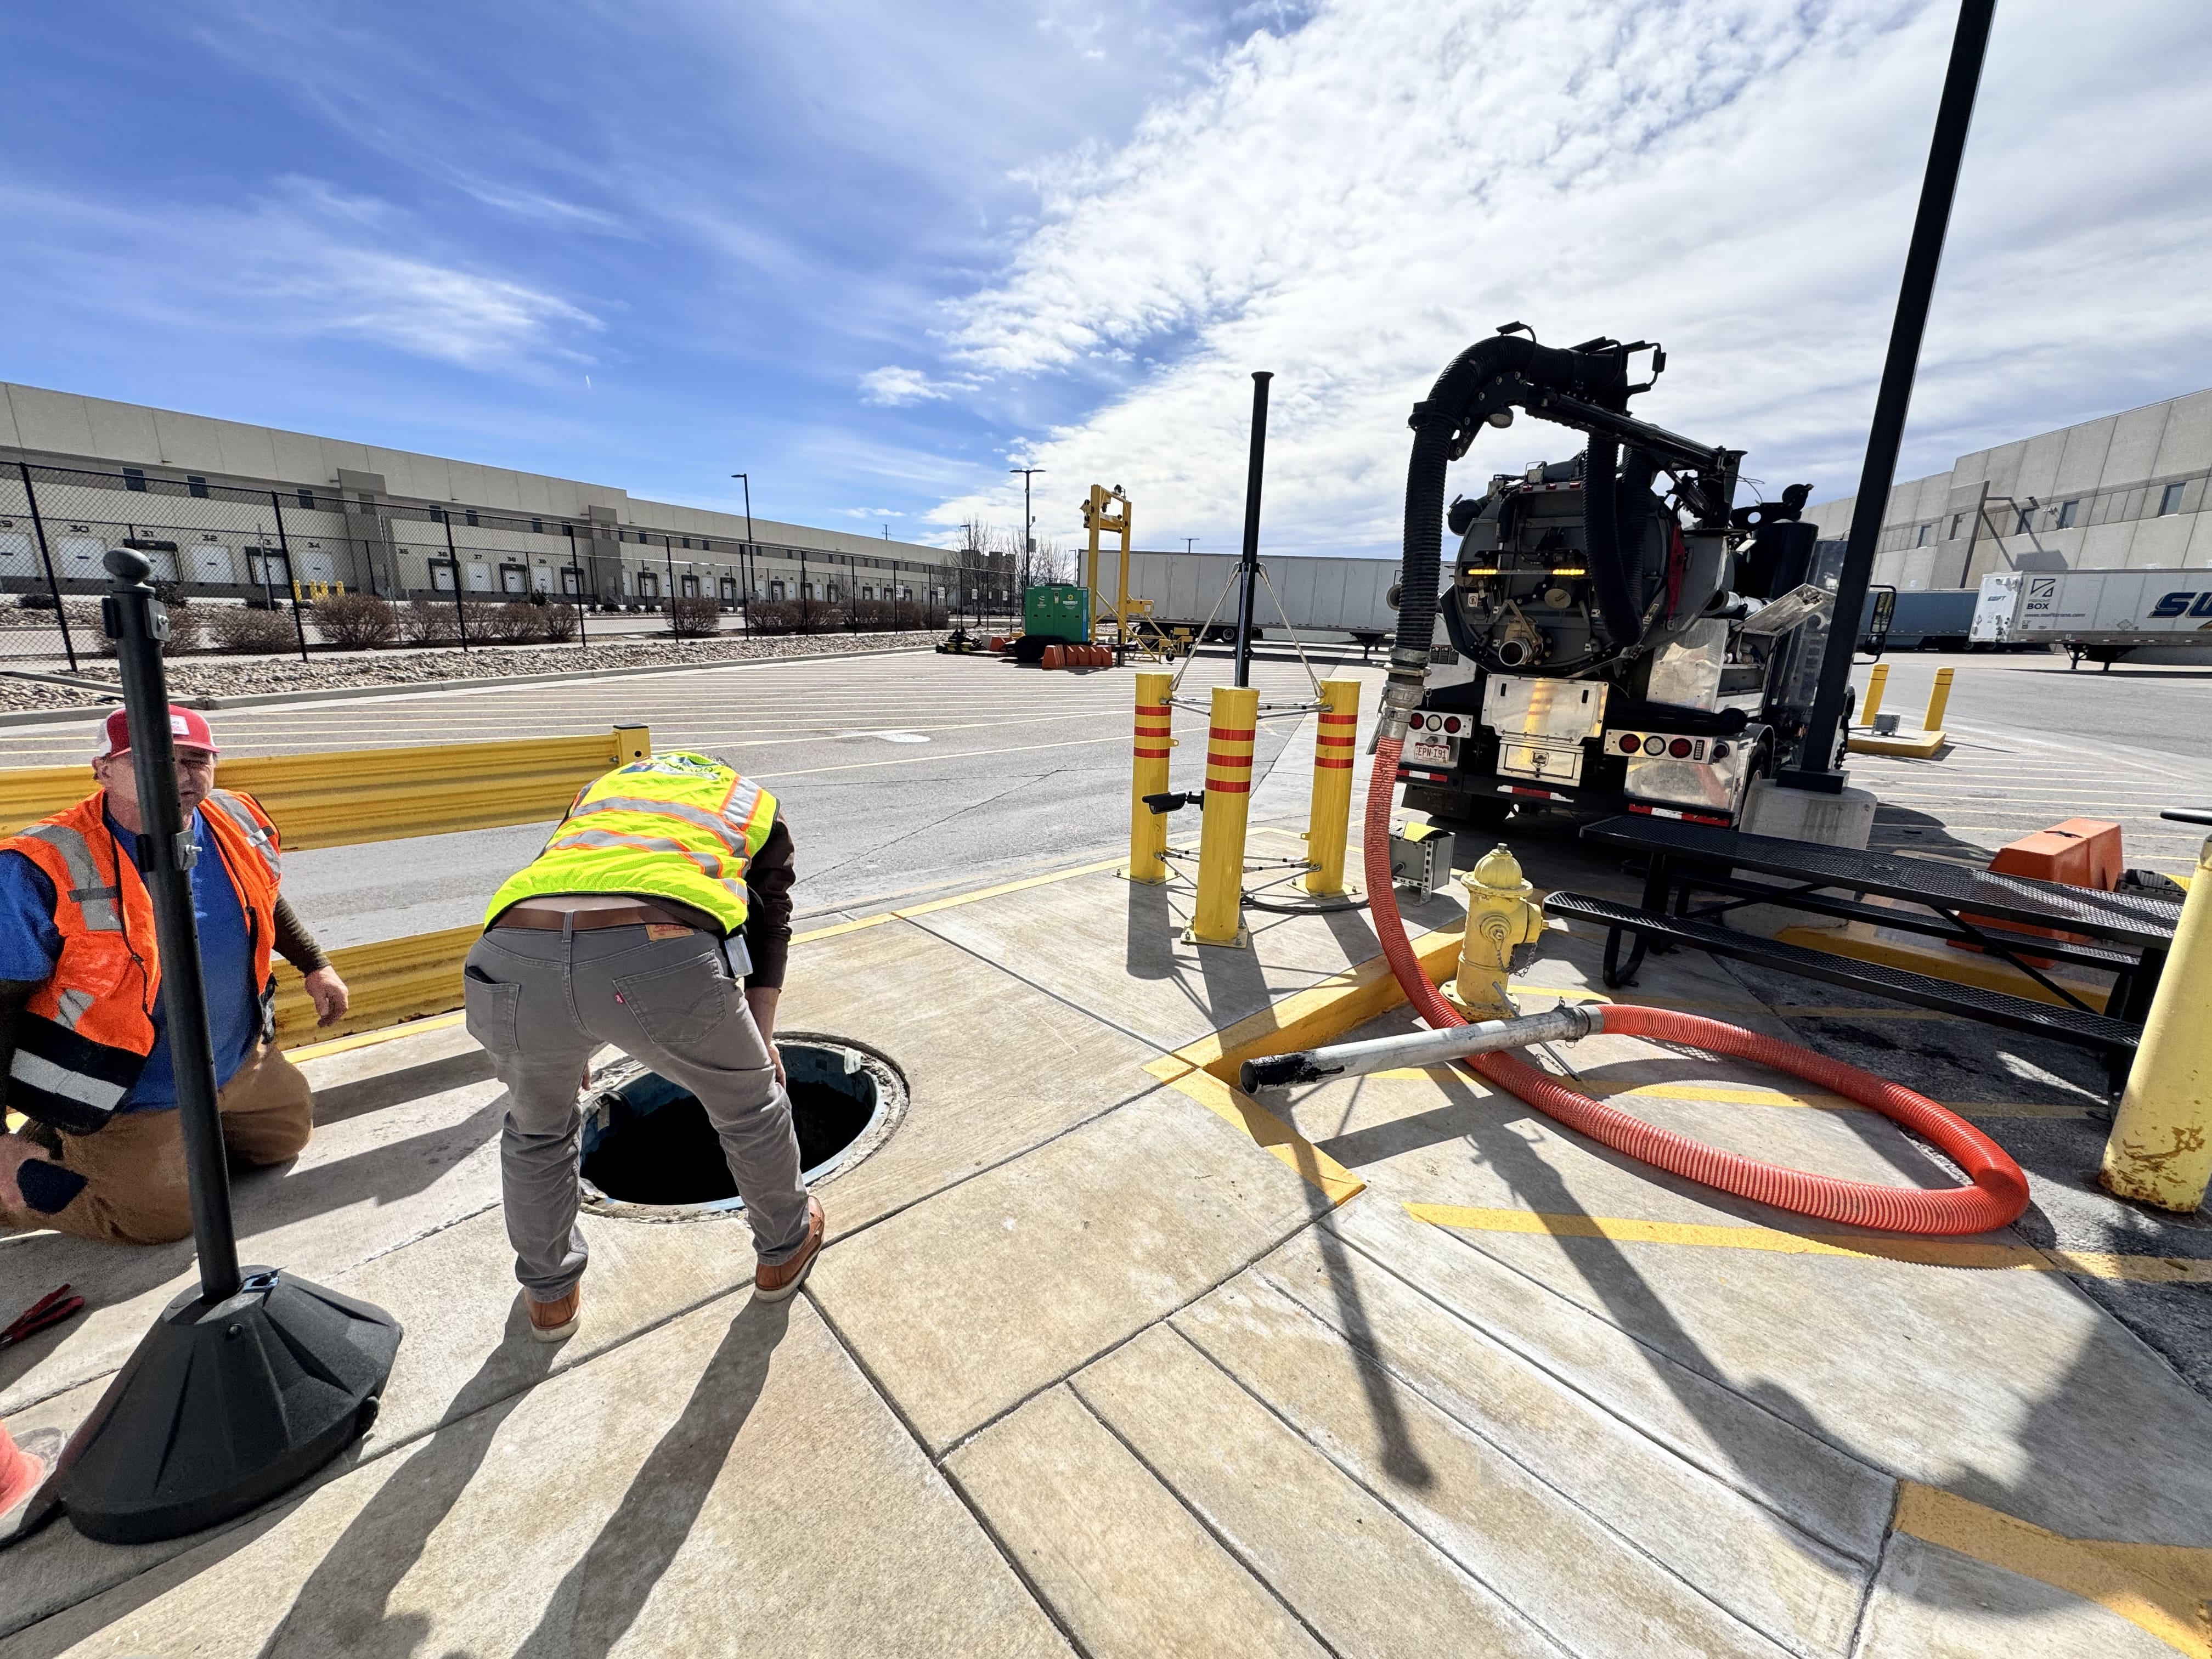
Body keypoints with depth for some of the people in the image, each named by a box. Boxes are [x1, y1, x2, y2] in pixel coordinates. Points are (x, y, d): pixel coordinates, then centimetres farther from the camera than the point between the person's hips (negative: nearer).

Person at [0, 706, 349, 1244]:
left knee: (288, 1134, 23)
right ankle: (44, 1166, 26)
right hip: (125, 1100, -5)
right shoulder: (43, 870, -24)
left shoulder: (240, 824, -8)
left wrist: (315, 965, 16)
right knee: (163, 1219, 5)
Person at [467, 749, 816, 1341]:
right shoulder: (758, 805, 32)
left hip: (511, 960, 4)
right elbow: (768, 927, 25)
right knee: (749, 1107, 27)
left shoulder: (603, 785, 40)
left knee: (537, 1129, 35)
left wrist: (570, 1033, 46)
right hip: (663, 957, -3)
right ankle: (784, 1251, 49)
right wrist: (761, 1038, 27)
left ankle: (550, 1293, 55)